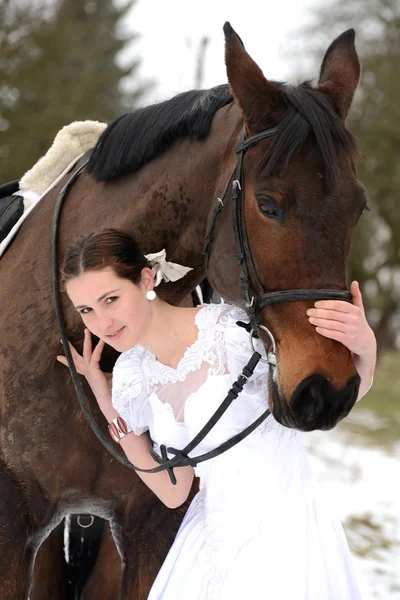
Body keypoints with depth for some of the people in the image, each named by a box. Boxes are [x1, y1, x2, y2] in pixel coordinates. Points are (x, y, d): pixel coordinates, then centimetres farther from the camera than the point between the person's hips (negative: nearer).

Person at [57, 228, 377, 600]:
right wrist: (110, 409, -3)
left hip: (285, 531, -6)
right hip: (212, 535, 6)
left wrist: (364, 345, -28)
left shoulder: (235, 331, -20)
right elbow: (174, 492, 2)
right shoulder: (131, 374, 0)